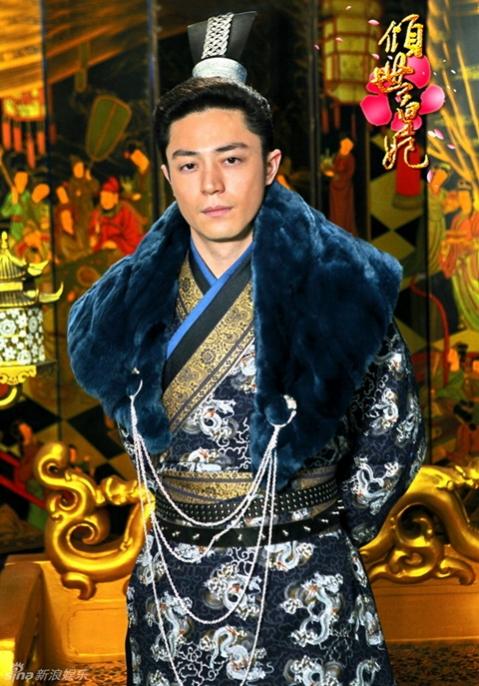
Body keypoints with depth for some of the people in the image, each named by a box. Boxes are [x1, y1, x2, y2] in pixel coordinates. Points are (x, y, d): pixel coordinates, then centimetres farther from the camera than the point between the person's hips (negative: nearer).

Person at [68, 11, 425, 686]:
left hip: (303, 589, -3)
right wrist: (182, 518, 12)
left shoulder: (337, 286, -11)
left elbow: (395, 431, 0)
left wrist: (331, 534, 4)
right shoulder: (131, 302, -1)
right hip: (171, 587, 3)